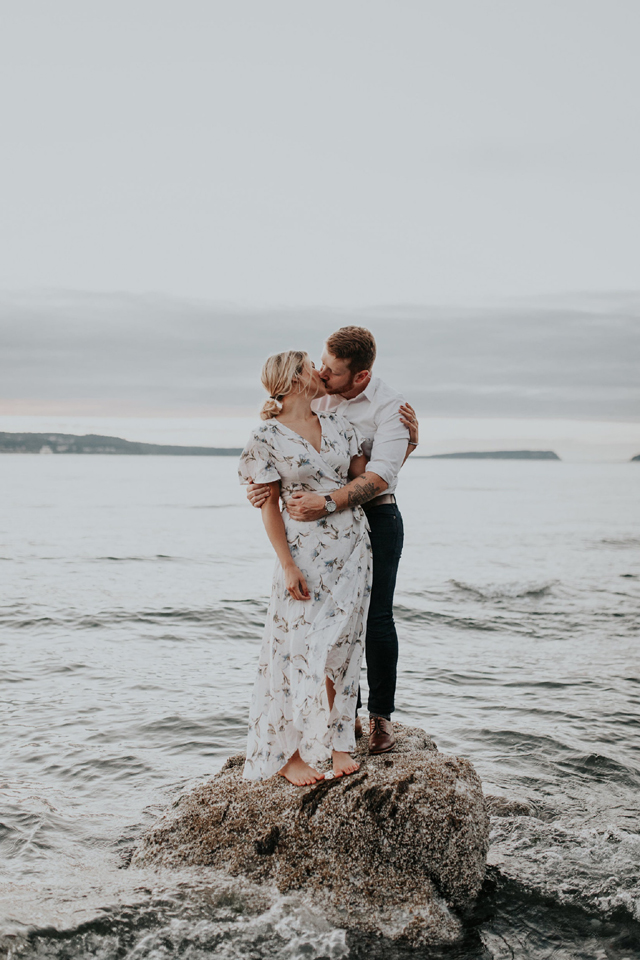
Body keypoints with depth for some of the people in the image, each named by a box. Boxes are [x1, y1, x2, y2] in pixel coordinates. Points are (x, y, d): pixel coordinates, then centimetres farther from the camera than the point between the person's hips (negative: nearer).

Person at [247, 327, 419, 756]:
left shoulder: (390, 407, -15)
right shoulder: (317, 399, 1)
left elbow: (380, 476, -26)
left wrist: (325, 503, -38)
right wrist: (262, 481, -16)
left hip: (375, 517, -4)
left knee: (376, 620, 0)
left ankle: (381, 715, 14)